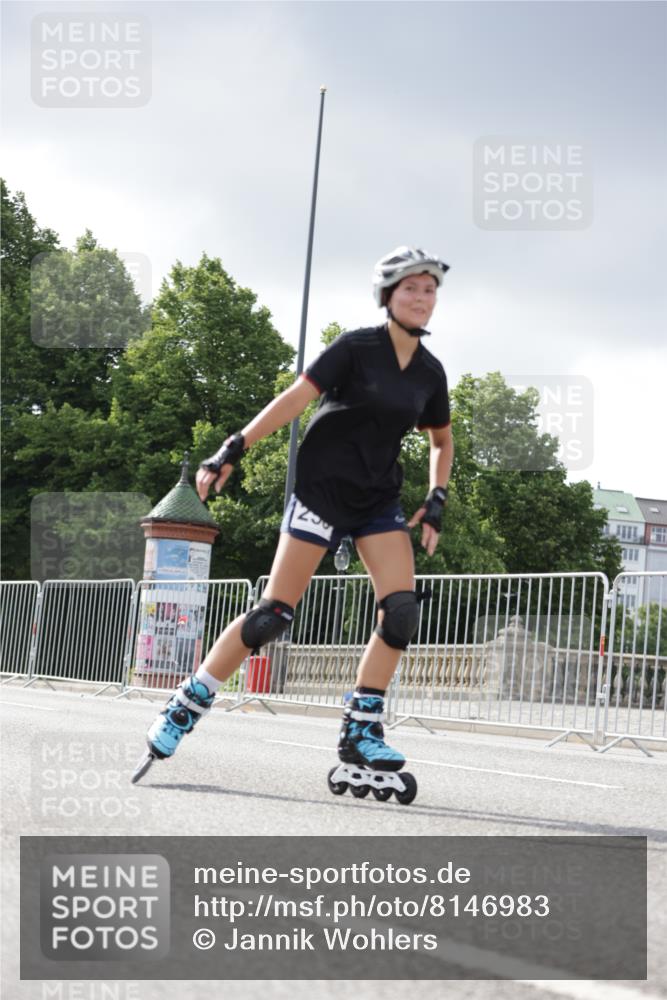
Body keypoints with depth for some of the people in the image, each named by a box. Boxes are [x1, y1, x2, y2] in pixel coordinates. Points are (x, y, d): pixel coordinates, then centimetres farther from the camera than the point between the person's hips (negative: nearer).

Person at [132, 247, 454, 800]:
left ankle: (361, 731, -4)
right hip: (323, 486, -5)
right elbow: (296, 397, -15)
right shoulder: (357, 348, -9)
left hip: (379, 500, 5)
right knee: (275, 612, -9)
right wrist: (235, 448, -22)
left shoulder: (430, 372, 6)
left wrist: (437, 502, 8)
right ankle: (186, 706, 3)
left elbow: (442, 441, 21)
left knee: (402, 609, -14)